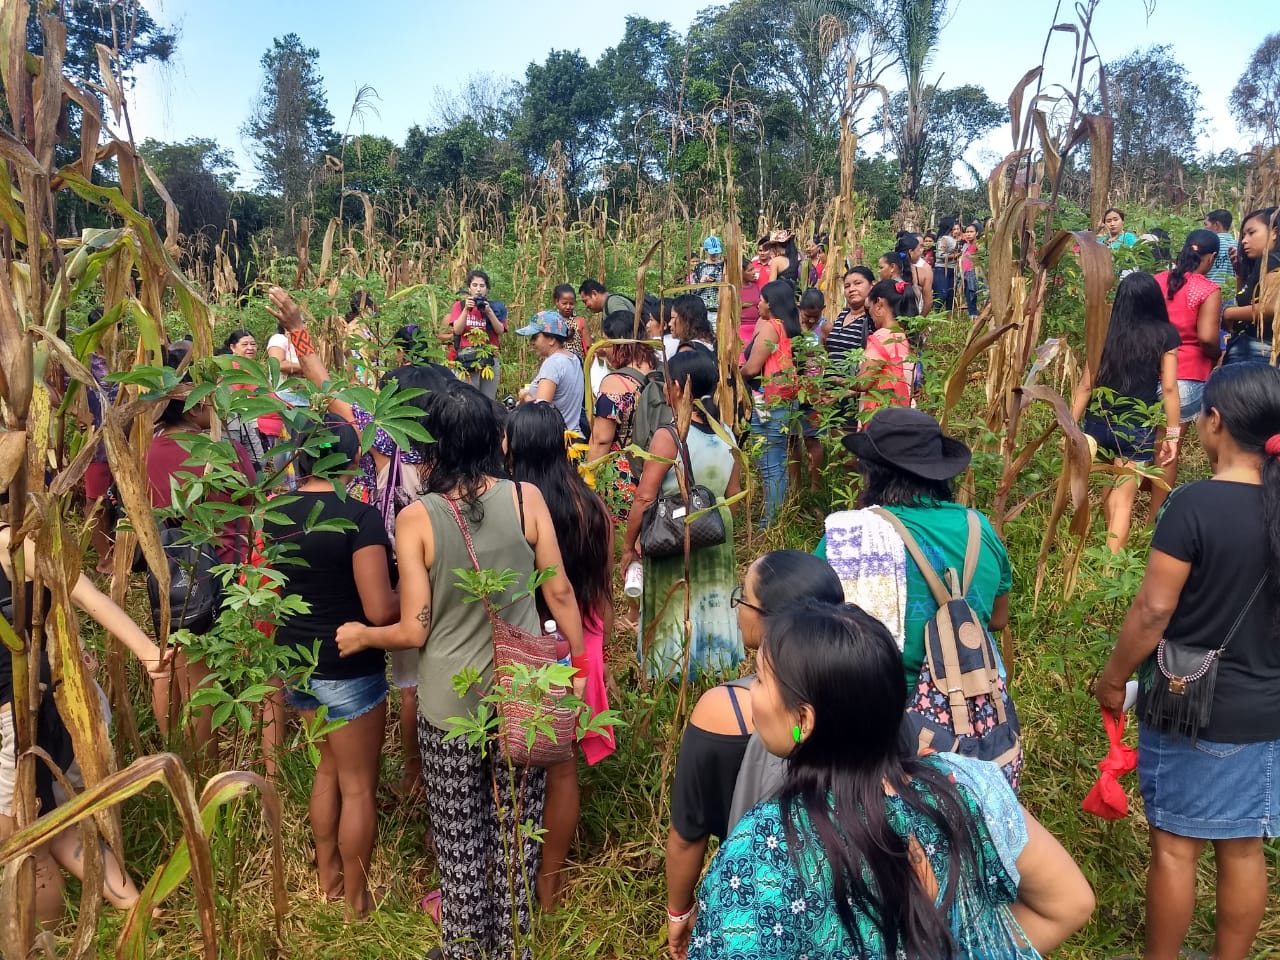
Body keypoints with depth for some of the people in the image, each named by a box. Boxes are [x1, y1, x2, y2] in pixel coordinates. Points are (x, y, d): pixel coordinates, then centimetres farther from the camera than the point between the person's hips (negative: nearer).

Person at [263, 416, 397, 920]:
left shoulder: (275, 513, 0)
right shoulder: (360, 516, -22)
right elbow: (380, 610, -25)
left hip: (295, 661, 7)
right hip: (349, 668, -7)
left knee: (329, 766, 26)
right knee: (358, 785, 10)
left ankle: (327, 875, 39)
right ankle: (356, 897, 26)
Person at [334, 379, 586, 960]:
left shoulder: (415, 518, -14)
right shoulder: (526, 498, -10)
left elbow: (414, 630, -11)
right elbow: (559, 593, -5)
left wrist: (360, 636, 9)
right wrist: (580, 663, 9)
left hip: (450, 702, -1)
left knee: (459, 835, 18)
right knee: (517, 829, 18)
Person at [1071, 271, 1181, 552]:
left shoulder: (1105, 332, 2)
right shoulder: (1165, 334, -2)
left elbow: (1086, 384, 1)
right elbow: (1169, 388, -5)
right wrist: (1173, 434, 1)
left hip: (1098, 424, 3)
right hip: (1138, 429, -3)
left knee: (1108, 491, 22)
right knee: (1123, 500, 0)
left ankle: (1112, 552, 38)